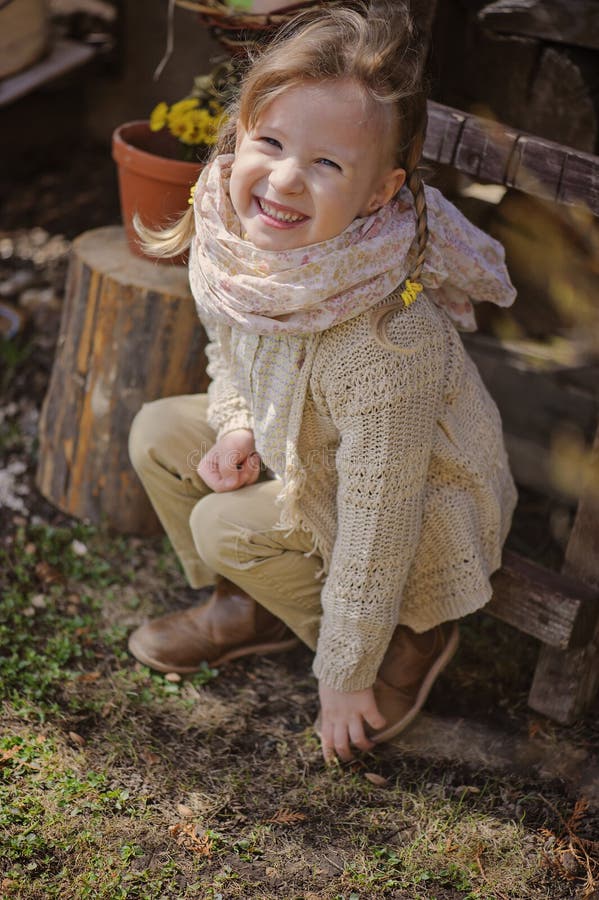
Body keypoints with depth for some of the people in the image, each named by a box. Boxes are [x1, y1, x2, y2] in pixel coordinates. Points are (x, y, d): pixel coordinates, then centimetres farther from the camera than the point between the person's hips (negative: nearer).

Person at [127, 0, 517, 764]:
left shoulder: (386, 344, -41)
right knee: (157, 431, -2)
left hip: (424, 511, -7)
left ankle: (410, 639, 0)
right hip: (295, 448, 7)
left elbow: (376, 532, -31)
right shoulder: (230, 236, -20)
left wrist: (345, 680, -20)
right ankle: (248, 609, 18)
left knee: (225, 525, -21)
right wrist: (237, 421, -14)